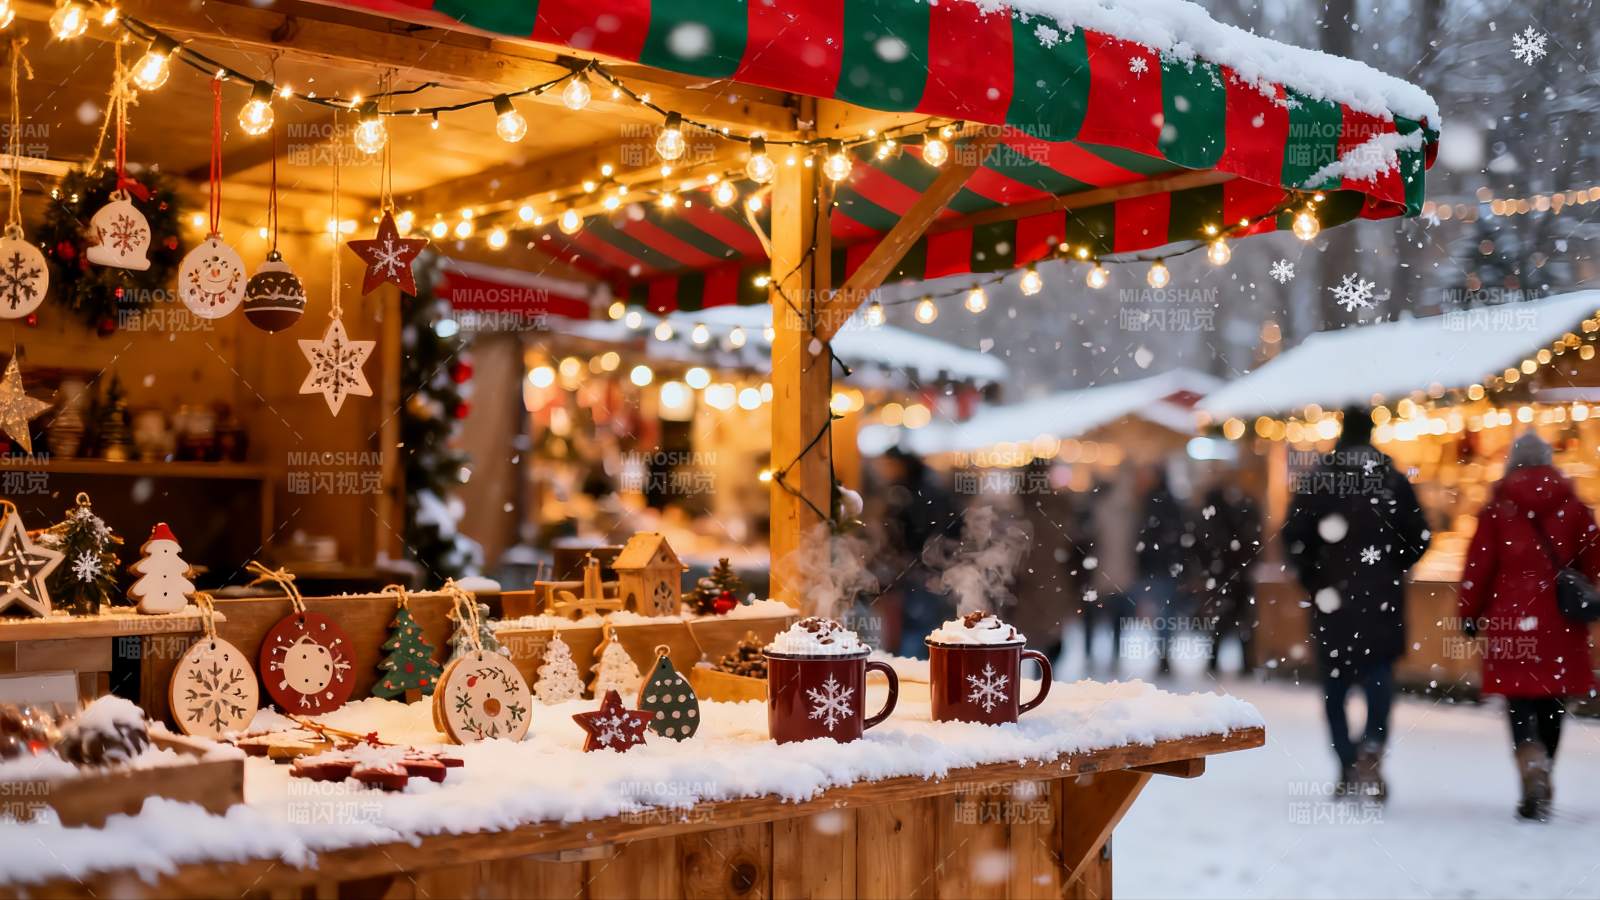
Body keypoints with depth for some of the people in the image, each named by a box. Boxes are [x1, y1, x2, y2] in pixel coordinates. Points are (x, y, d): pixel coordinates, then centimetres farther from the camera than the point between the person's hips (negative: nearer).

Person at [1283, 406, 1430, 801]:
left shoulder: (1319, 478, -2)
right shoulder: (1393, 478, 3)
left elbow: (1295, 535, -7)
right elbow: (1419, 536, 2)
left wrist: (1312, 577, 6)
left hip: (1332, 595, 0)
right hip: (1382, 596, 0)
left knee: (1335, 683, 10)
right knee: (1379, 674, 1)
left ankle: (1349, 770, 10)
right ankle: (1371, 747, -24)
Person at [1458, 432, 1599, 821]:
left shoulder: (1498, 508, -1)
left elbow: (1479, 566, -2)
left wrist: (1470, 614, 7)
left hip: (1512, 620, -2)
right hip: (1561, 624, 2)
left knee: (1520, 705, 0)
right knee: (1551, 705, 13)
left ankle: (1535, 780, -21)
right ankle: (1540, 786, 21)